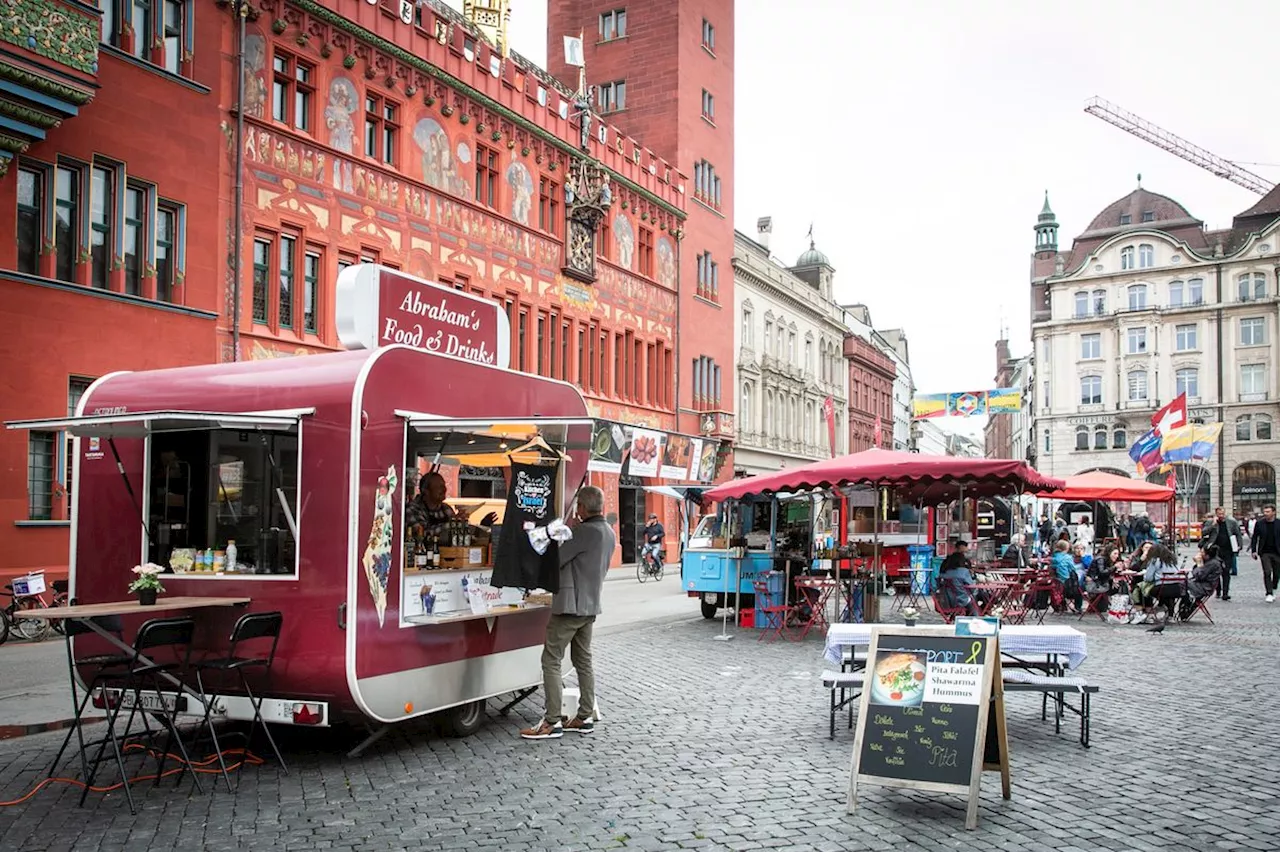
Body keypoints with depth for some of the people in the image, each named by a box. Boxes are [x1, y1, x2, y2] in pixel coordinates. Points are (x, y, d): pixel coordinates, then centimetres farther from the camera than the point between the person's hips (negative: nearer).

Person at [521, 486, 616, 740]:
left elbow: (555, 559, -18)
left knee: (551, 660, -5)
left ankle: (552, 722, -5)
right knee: (583, 661, 15)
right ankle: (585, 717, 19)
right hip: (590, 604, 9)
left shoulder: (584, 531, -20)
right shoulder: (609, 533, 9)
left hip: (570, 605, -9)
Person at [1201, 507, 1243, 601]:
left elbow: (1238, 534, 11)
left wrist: (1240, 545, -1)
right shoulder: (1210, 522, 3)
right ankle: (1218, 591, 17)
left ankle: (1225, 593, 0)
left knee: (1226, 572, -2)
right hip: (1215, 551, 0)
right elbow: (1204, 533, -8)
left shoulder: (1232, 522, 8)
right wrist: (1213, 524, -13)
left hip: (1228, 551, 0)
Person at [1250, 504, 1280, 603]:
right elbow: (1254, 537, 4)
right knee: (1267, 572, -9)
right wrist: (1253, 550, -2)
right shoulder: (1259, 523, 0)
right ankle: (1269, 594, -6)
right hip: (1264, 552, -1)